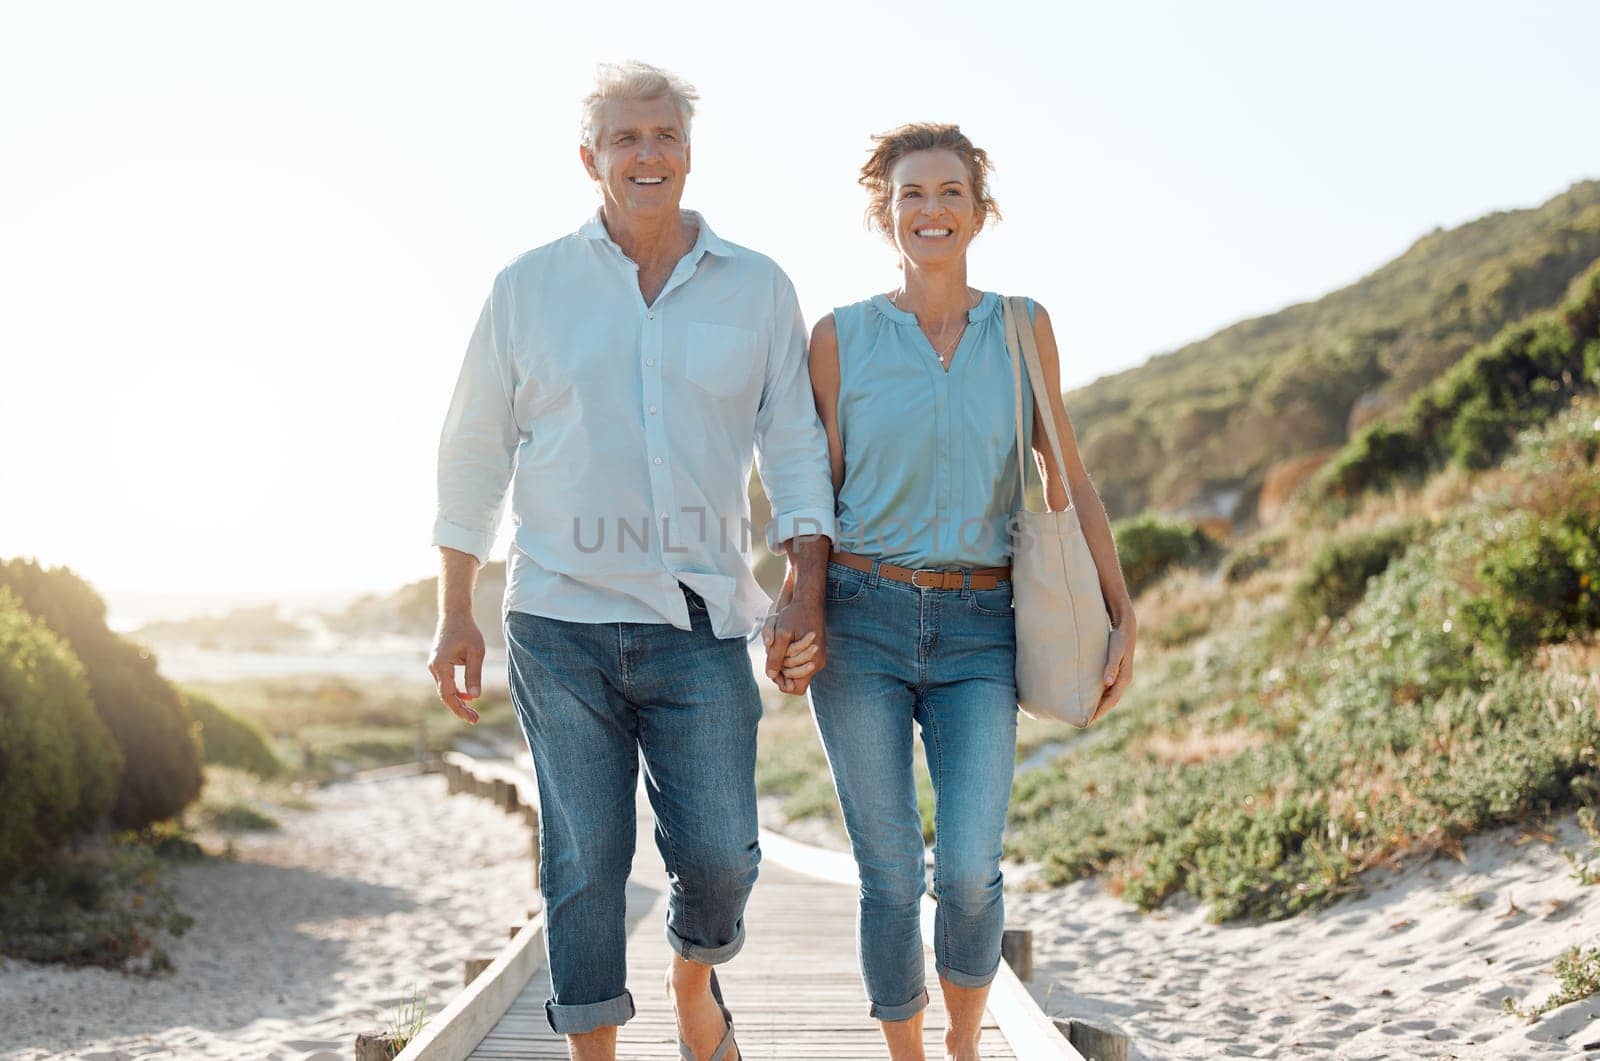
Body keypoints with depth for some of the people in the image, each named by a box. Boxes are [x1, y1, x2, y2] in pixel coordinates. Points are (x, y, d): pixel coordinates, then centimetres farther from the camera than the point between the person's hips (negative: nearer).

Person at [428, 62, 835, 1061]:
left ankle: (695, 980, 30)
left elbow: (798, 449, 9)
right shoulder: (529, 287, 5)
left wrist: (810, 594, -2)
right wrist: (455, 613, 7)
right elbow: (474, 454, 10)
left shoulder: (758, 289, 7)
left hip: (702, 624, 1)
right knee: (585, 858, 2)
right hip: (562, 619, 0)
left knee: (719, 854, -2)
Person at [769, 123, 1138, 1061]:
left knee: (969, 872, -11)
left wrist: (1124, 617, 4)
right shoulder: (841, 336, 2)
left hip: (979, 632, 1)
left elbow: (1069, 481, 9)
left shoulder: (1024, 329, 6)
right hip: (861, 622, 0)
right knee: (891, 877, 0)